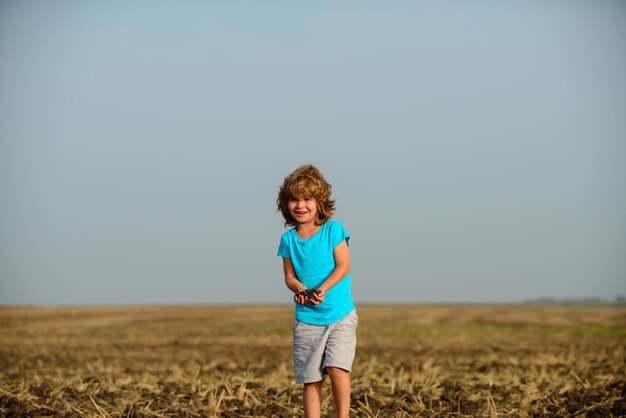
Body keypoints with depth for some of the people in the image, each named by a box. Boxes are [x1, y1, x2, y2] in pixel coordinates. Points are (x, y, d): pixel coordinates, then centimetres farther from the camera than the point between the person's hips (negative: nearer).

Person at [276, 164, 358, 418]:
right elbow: (289, 276, 6)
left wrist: (322, 289, -22)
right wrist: (299, 289, -17)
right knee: (310, 380, 3)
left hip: (340, 313, -3)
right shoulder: (288, 239, 4)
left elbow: (343, 266, -9)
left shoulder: (333, 230, -4)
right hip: (306, 318, 3)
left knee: (336, 367, -16)